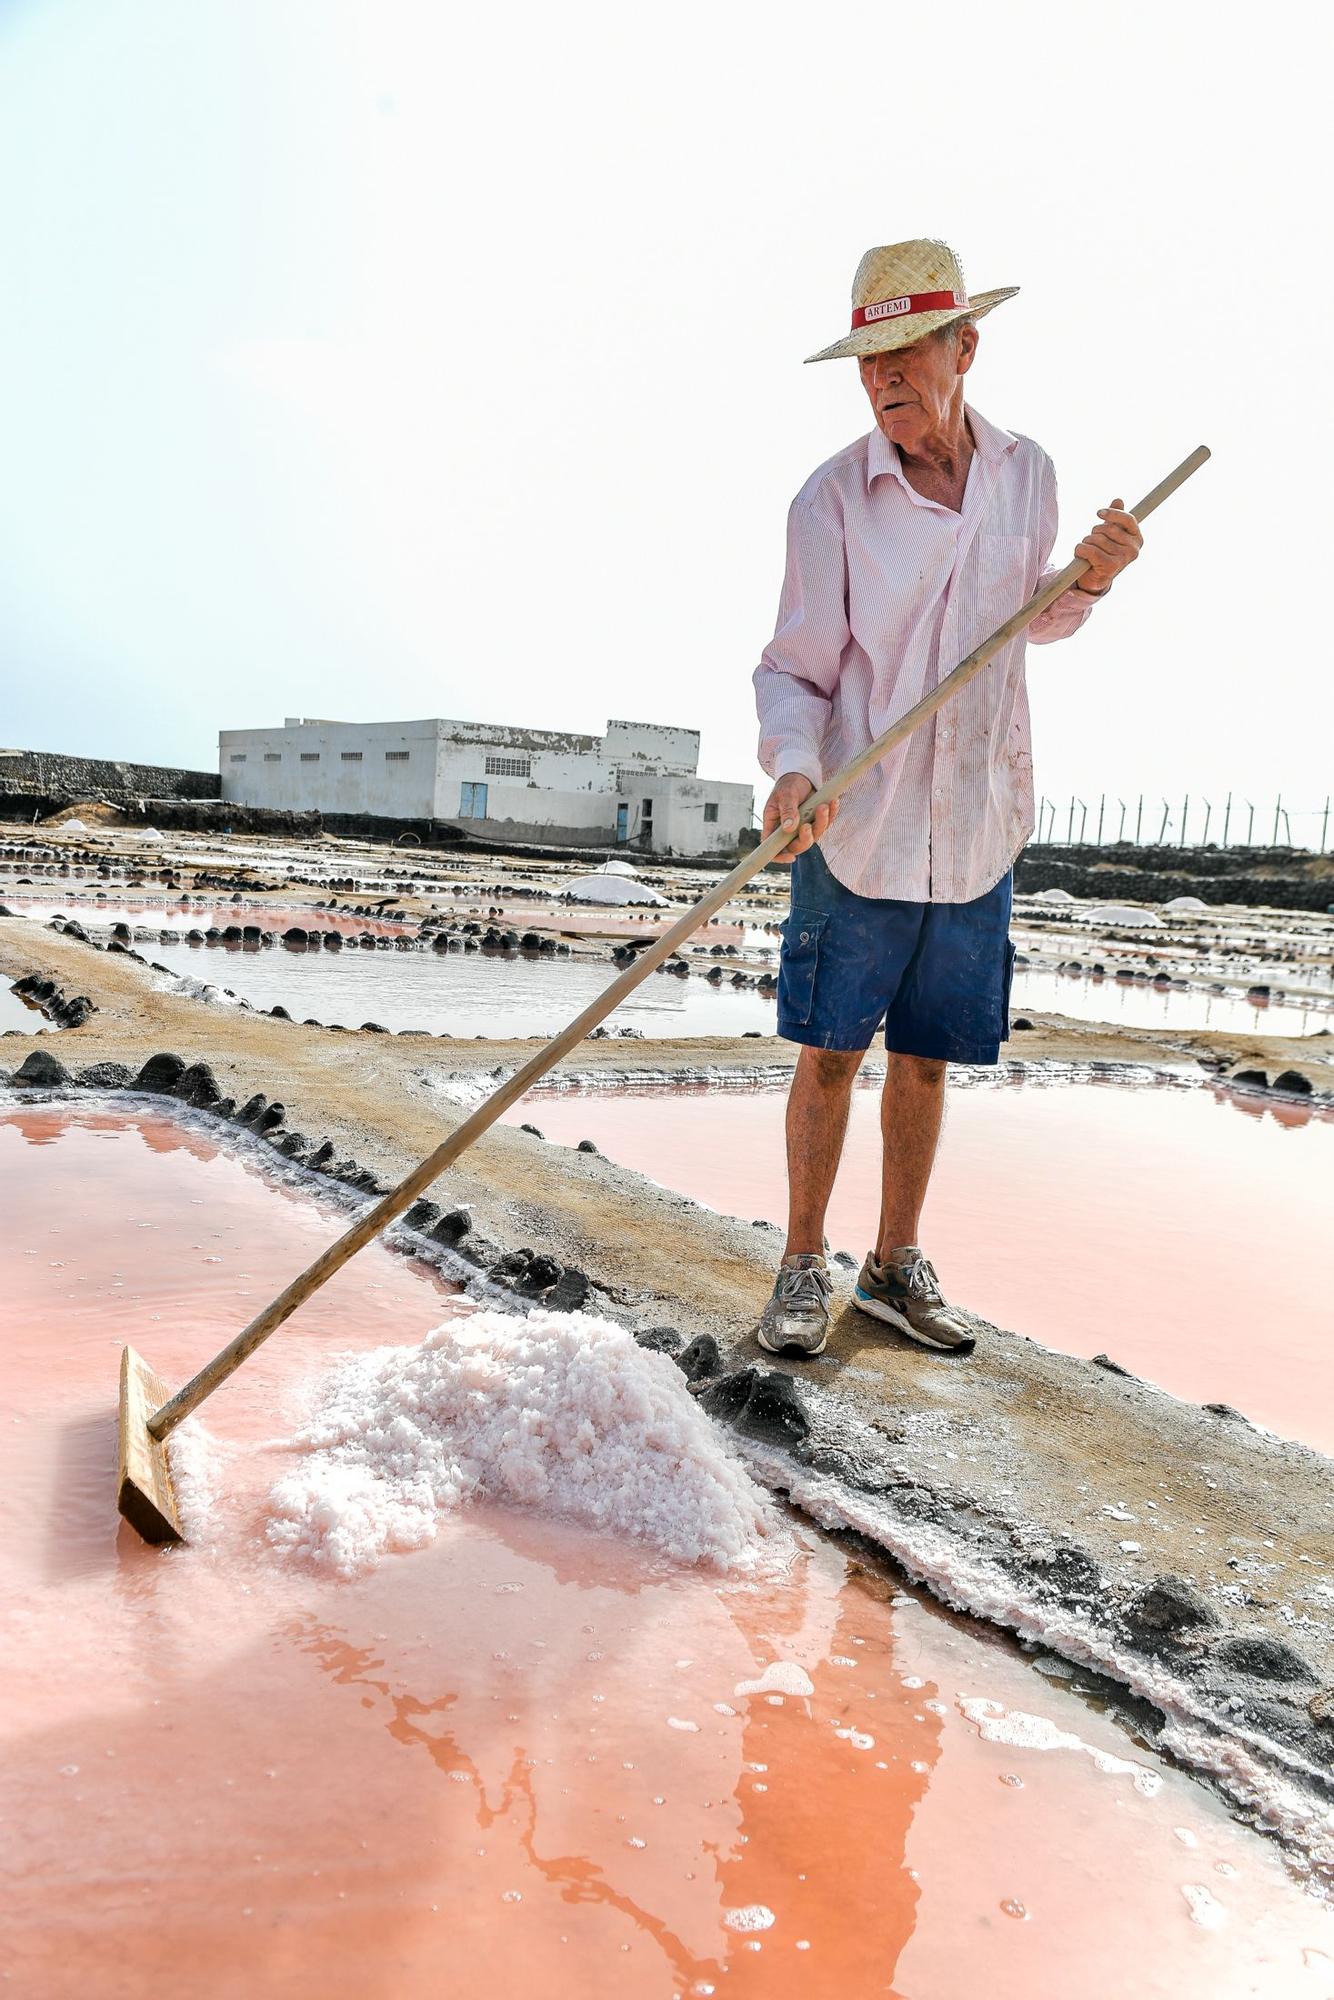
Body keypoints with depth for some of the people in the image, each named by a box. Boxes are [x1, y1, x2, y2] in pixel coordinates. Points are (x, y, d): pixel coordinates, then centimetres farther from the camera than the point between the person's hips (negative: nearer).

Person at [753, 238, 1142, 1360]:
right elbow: (795, 669, -6)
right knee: (831, 1053, 2)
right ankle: (803, 1271, 18)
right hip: (857, 826, -3)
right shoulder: (834, 498, -7)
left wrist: (1089, 583, -1)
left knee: (926, 1058, 11)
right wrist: (795, 768, -26)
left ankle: (897, 1269, 25)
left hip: (978, 824, 3)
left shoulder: (1025, 473, 6)